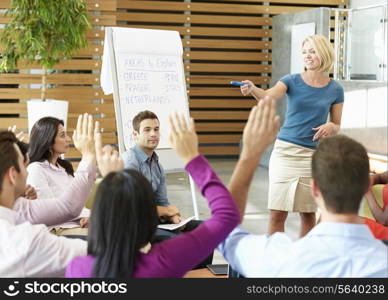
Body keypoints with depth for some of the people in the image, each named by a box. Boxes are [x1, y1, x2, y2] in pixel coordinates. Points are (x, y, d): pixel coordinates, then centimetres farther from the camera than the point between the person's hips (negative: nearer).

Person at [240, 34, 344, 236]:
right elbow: (268, 96, -21)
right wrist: (253, 89, -42)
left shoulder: (335, 90, 3)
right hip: (285, 151, -1)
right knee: (277, 214, -2)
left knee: (308, 215, 8)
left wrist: (330, 127, -13)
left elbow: (337, 126, 11)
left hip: (314, 156, 1)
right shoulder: (292, 81, -1)